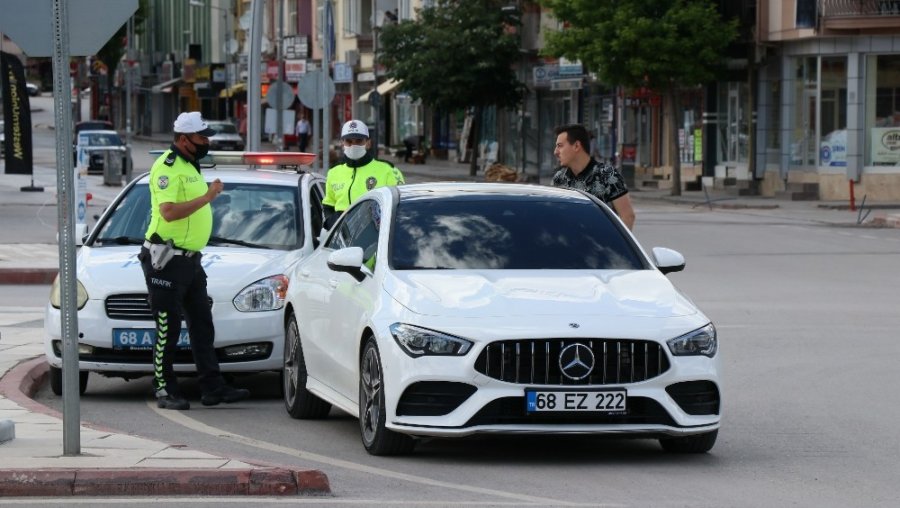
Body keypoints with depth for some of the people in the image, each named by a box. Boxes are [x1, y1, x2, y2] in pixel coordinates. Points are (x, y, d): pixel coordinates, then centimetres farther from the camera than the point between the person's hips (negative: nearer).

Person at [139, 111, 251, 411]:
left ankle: (213, 388, 9)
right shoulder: (167, 168, -14)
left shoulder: (190, 167, 17)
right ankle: (165, 391, 1)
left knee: (202, 325, 8)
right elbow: (169, 212, -26)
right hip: (167, 260, -10)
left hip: (190, 259, 10)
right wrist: (207, 197, -24)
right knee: (168, 329, -4)